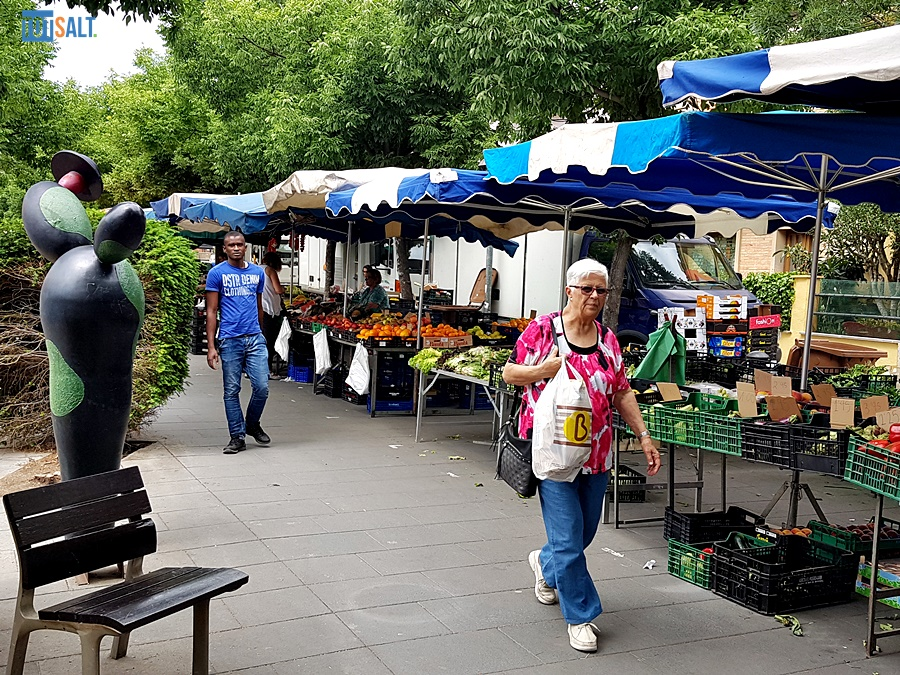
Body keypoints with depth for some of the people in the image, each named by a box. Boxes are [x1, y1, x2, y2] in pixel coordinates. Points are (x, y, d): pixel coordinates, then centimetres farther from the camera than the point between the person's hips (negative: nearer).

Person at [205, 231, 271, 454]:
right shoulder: (217, 273, 1)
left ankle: (252, 424, 23)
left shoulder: (258, 272, 12)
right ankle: (237, 436, 14)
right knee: (232, 391, 4)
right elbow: (211, 311, -1)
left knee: (262, 387, -3)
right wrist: (211, 346, -7)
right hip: (229, 340, -2)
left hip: (255, 338, 3)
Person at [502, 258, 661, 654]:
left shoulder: (608, 341, 8)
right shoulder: (543, 329, -6)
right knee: (568, 538, -4)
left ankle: (545, 564, 48)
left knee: (586, 531, 17)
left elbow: (621, 393, 12)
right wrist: (545, 369, -18)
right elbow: (509, 373, -1)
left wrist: (644, 436, 6)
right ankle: (580, 617, 12)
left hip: (596, 452, 5)